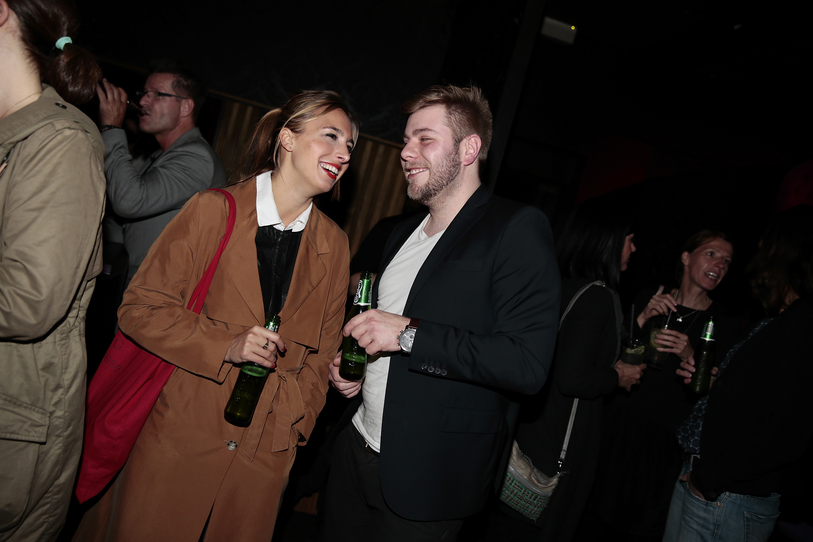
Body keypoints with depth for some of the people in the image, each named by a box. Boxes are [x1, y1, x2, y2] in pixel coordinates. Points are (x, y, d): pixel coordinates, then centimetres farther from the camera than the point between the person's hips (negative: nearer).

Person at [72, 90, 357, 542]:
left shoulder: (334, 245, 3)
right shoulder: (213, 209, -7)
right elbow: (140, 308, -6)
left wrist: (295, 420, 1)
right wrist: (225, 345, -18)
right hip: (179, 436, -2)